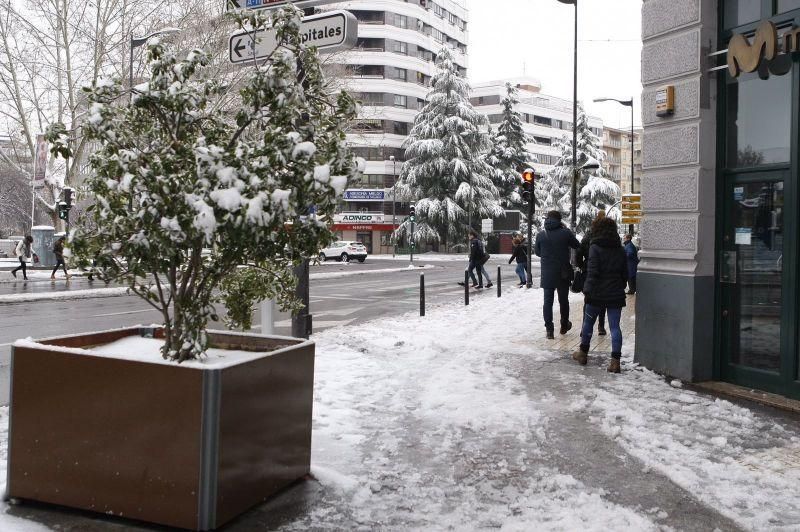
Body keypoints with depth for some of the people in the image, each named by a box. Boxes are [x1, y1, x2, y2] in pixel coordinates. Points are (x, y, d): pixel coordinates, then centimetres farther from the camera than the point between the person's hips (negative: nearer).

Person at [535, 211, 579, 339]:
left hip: (547, 274, 0)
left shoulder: (540, 235, -4)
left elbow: (537, 252, 8)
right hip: (563, 274, 0)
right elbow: (578, 246, 2)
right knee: (563, 300, 16)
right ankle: (564, 326, 30)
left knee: (548, 301, 5)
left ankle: (549, 329, -2)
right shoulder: (566, 233, -9)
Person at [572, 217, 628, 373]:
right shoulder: (620, 250, 7)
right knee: (615, 326, 3)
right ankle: (615, 361, -2)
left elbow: (592, 271, -15)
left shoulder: (595, 247, -9)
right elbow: (625, 274, 12)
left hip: (597, 294, -4)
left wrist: (587, 289, -10)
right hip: (616, 295, 4)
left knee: (588, 322, 14)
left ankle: (583, 353, 27)